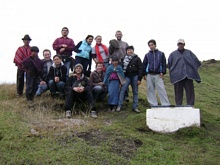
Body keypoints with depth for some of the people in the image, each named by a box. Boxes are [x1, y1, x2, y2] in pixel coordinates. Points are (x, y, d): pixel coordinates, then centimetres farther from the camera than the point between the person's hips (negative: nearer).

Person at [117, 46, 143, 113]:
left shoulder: (137, 59, 4)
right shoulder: (124, 59, 10)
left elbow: (140, 69, 0)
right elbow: (122, 68, 12)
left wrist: (139, 79, -7)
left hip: (135, 76, -1)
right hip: (127, 76, 1)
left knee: (135, 92, 5)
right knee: (122, 90, -11)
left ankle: (135, 107, 11)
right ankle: (119, 106, -9)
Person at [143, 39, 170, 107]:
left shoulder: (161, 53, 8)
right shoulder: (147, 55, 12)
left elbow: (164, 63, 8)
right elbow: (144, 65, 14)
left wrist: (162, 72, -4)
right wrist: (144, 74, 6)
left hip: (158, 75, -2)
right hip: (149, 75, 2)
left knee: (161, 90, -8)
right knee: (150, 90, 2)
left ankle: (166, 105, -7)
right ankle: (153, 105, 9)